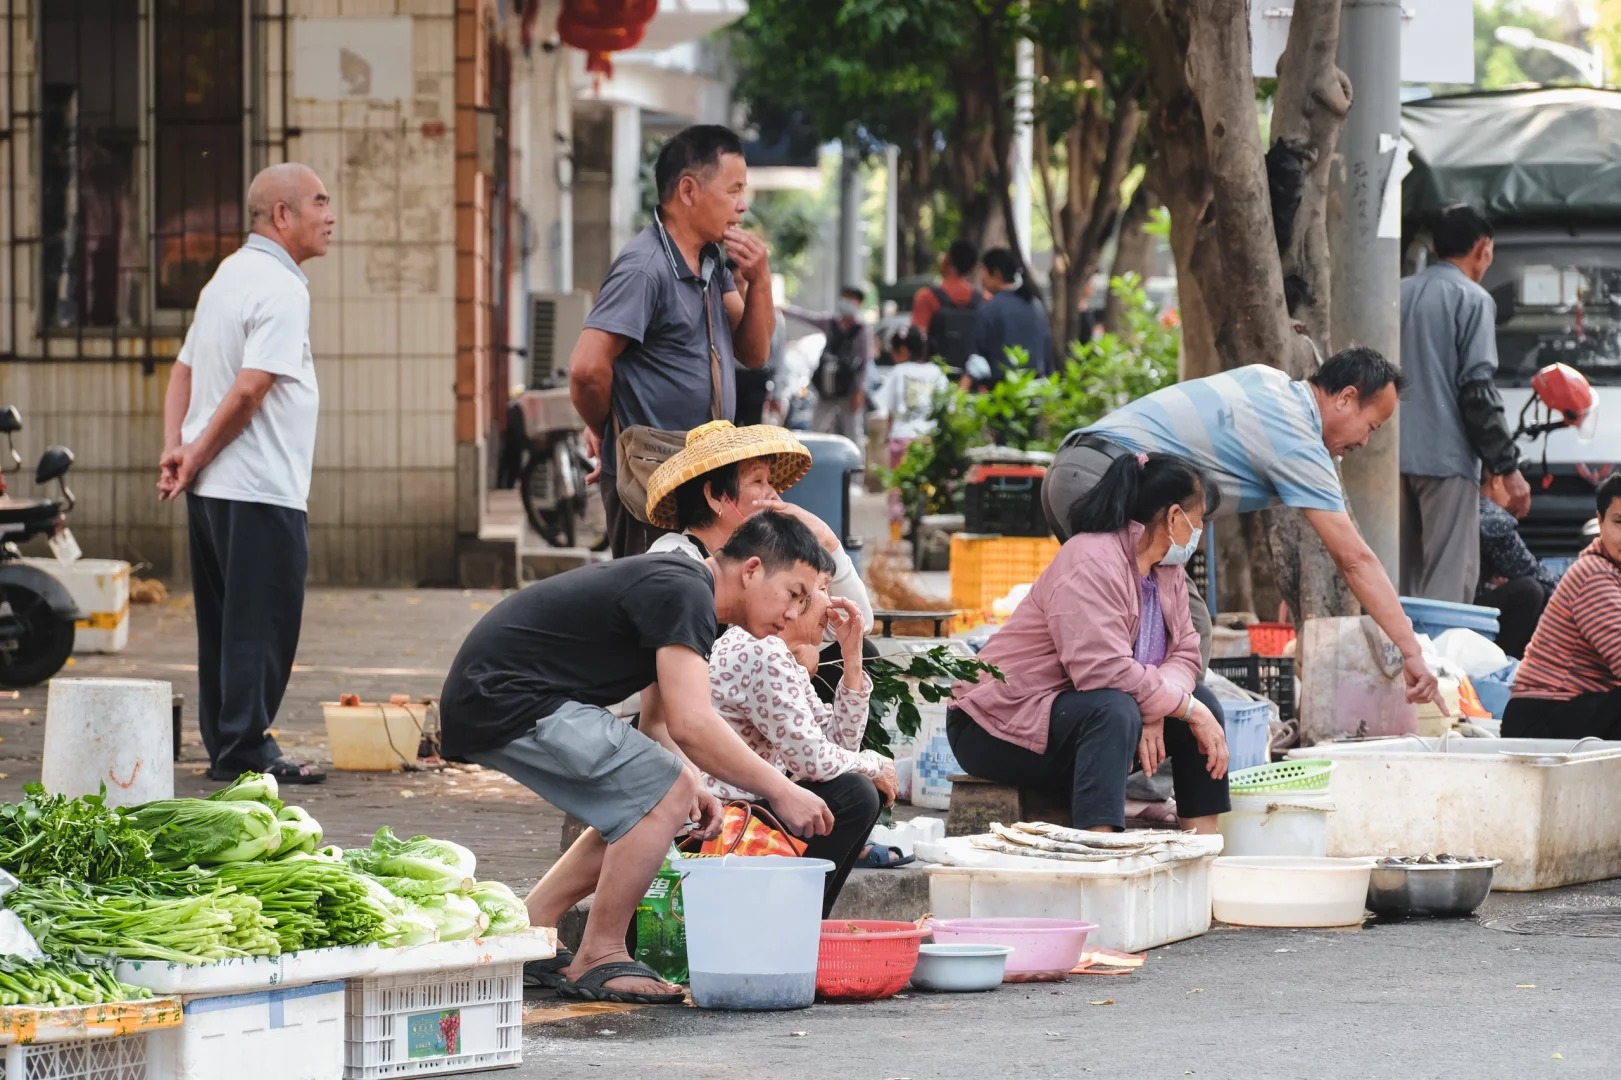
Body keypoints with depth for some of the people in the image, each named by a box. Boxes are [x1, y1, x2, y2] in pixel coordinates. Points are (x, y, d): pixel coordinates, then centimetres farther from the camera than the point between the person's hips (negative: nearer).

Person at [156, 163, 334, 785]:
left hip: (212, 490, 9)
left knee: (223, 623, 13)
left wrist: (176, 448, 5)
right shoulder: (281, 290, -14)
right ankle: (245, 747, -3)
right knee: (262, 622, -5)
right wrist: (196, 458, -10)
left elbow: (184, 372, 17)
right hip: (261, 487, -9)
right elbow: (248, 391, -20)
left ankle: (224, 744, 17)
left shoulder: (229, 277, 17)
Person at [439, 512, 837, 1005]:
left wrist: (690, 784, 3)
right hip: (507, 700, -11)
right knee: (665, 793, -13)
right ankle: (598, 960, -5)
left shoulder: (677, 586, 17)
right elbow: (691, 724, -25)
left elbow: (657, 722, 21)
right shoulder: (685, 594, -16)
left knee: (642, 806, 14)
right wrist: (780, 791, -17)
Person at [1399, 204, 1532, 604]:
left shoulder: (1399, 294, 14)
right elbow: (1478, 389, -12)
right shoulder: (1472, 300, -5)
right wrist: (1506, 466, -9)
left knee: (1402, 582, 10)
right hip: (1446, 457, -7)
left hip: (1394, 456, 7)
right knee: (1449, 583, -7)